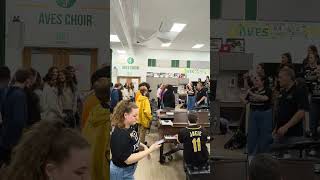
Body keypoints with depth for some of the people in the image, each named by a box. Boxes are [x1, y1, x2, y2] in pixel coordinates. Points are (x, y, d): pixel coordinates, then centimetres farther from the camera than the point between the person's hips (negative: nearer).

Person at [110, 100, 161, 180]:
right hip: (121, 173, -8)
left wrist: (142, 145, -4)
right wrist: (149, 150, -28)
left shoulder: (129, 127, -5)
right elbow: (128, 159, -30)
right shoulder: (119, 135, -32)